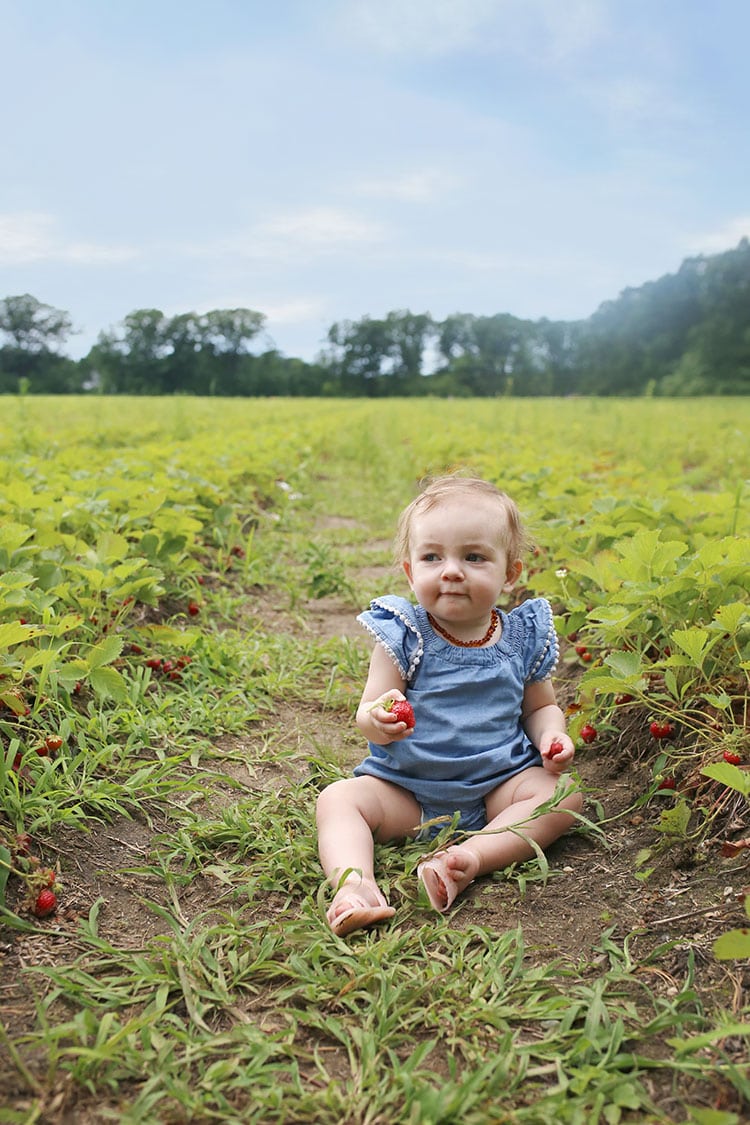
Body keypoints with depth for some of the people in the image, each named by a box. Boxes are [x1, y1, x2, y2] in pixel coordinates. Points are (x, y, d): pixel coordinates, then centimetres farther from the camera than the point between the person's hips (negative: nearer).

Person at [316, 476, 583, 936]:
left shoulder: (523, 638, 0)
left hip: (499, 783, 2)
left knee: (564, 795, -21)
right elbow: (369, 711, -10)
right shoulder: (404, 637, -8)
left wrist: (553, 734, -9)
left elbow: (540, 706, 14)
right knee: (338, 798, -20)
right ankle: (354, 880, -43)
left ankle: (471, 856, -33)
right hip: (405, 786, -1)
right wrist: (376, 720, -35)